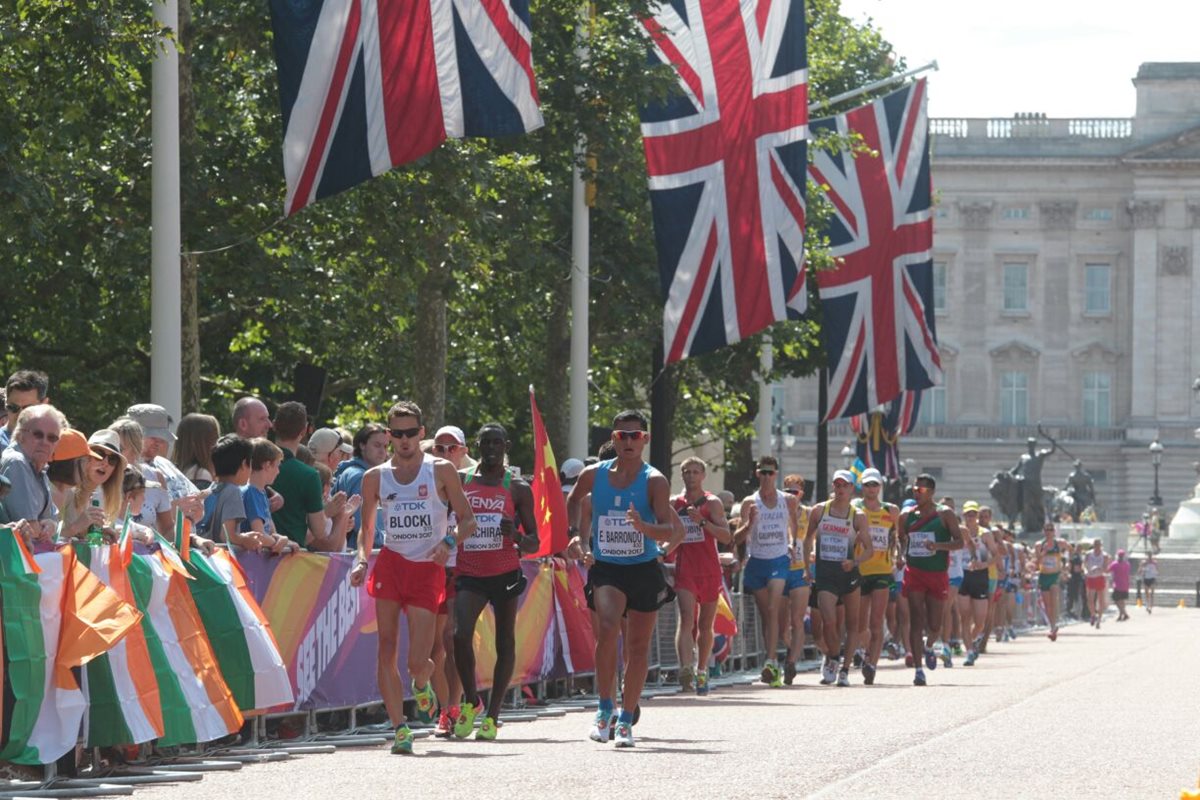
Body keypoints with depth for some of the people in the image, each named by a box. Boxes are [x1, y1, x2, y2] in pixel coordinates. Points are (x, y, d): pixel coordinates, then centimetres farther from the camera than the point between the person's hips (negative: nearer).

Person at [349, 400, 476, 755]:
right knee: (387, 649, -9)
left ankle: (421, 685, 30)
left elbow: (468, 520, 4)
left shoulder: (441, 471, 3)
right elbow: (367, 528, 18)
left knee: (418, 662, -7)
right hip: (390, 565, 2)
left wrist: (450, 542, -16)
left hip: (428, 568, -2)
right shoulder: (375, 477, 8)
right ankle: (400, 727, -4)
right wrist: (362, 559, -1)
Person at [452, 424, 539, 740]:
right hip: (469, 573, 0)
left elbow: (533, 543, 5)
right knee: (461, 635, -17)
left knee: (505, 643, 3)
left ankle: (492, 716, 10)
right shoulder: (460, 481, 8)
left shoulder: (518, 489, 4)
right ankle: (471, 701, 4)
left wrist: (517, 537, -16)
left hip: (505, 572, 0)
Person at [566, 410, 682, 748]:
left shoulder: (654, 482, -8)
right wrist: (576, 535, 10)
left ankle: (626, 720, 18)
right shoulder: (594, 475, 0)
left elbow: (669, 531, -17)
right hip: (605, 568, 0)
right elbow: (573, 500, 23)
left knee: (638, 647, 5)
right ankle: (605, 710, -13)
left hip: (644, 570, 0)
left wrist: (643, 527, -36)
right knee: (607, 628, -24)